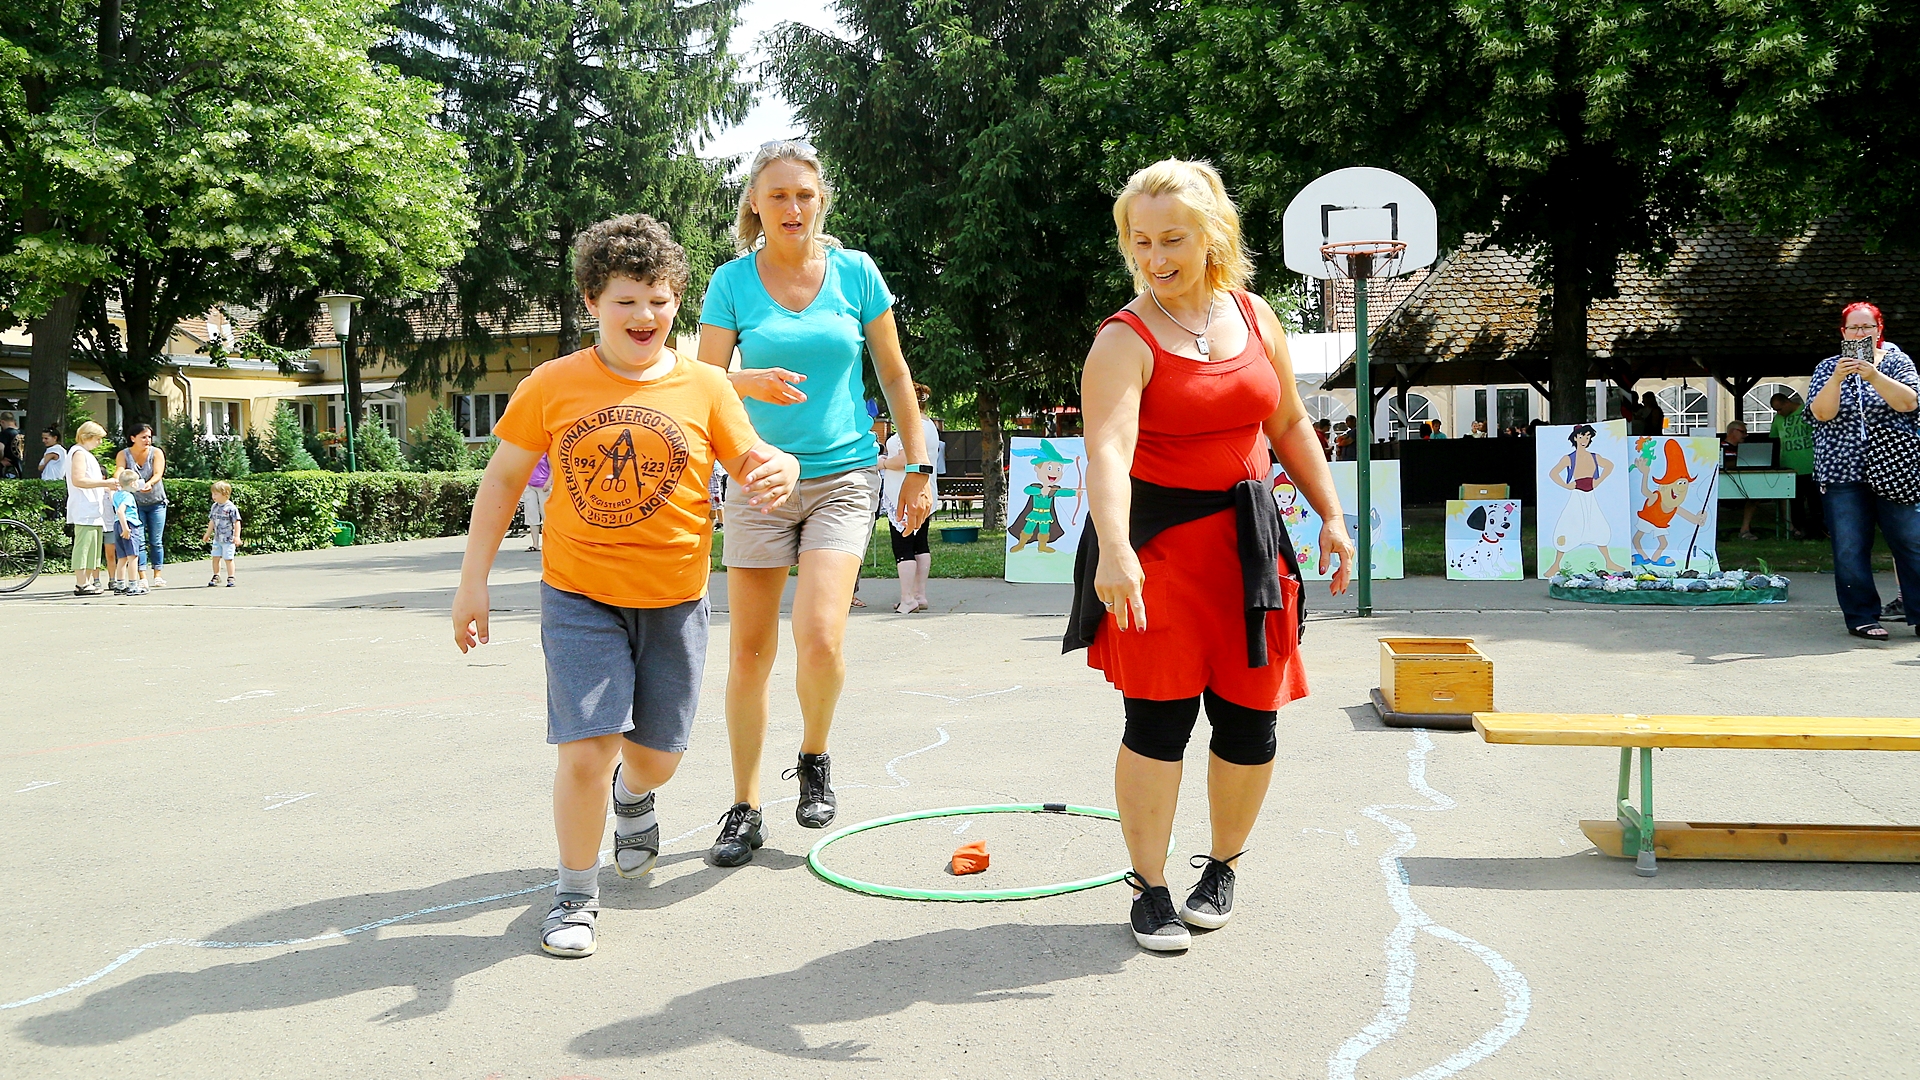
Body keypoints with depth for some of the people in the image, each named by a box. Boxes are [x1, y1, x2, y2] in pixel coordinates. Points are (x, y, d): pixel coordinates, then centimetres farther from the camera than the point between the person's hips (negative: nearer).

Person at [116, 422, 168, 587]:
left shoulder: (156, 452, -4)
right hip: (135, 503, 0)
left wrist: (149, 484, -38)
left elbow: (158, 474, -16)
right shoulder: (123, 455, -3)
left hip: (156, 502, 0)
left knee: (156, 541, 2)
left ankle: (157, 575, 10)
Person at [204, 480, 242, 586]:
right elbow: (212, 522, 18)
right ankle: (216, 576, 21)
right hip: (217, 538, 6)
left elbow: (237, 522, -11)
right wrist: (207, 535, 21)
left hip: (228, 539, -6)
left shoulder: (231, 508, -12)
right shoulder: (214, 507, 8)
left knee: (228, 558, -2)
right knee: (215, 557, 8)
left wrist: (237, 536, -15)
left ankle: (230, 578, 7)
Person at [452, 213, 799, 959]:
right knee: (587, 751, -11)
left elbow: (752, 468, -2)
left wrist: (778, 472, -27)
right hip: (580, 596, -1)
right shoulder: (553, 385, -4)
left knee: (657, 754, 13)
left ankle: (633, 795, 51)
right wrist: (473, 581, 3)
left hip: (673, 599, 2)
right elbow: (503, 479, 4)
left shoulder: (704, 387, -3)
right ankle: (576, 892, 12)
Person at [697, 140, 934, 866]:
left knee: (820, 639, -17)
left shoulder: (855, 272, 1)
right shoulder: (732, 282, 0)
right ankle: (746, 808, 19)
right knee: (748, 653, 3)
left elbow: (894, 373, 9)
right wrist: (750, 382, -24)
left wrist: (918, 465, 8)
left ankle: (814, 759, 13)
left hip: (843, 476, -1)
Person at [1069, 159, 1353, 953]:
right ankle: (1149, 888, 9)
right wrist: (1113, 549, -43)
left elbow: (1288, 424, 18)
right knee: (1159, 717, -8)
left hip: (1248, 542, 5)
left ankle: (1223, 866, 29)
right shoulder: (1124, 340, -11)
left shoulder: (1254, 315, 7)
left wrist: (1331, 516, 14)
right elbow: (1107, 447, -28)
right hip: (1160, 542, -5)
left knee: (1250, 721, 6)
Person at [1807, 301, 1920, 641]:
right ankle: (1862, 617, 6)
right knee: (1850, 549, -1)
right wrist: (1838, 378, -19)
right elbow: (1821, 413, -5)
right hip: (1843, 473, 1)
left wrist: (1873, 375, -21)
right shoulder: (1828, 368, 9)